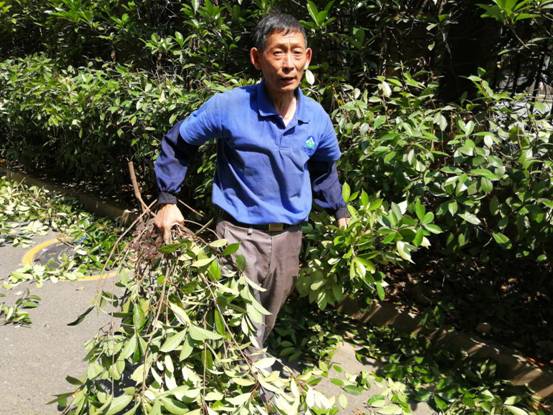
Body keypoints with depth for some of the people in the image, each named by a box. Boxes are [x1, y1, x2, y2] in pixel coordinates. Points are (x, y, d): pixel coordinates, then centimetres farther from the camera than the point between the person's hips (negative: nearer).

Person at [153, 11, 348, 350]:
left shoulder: (317, 118, -4)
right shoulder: (228, 107, -16)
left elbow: (324, 169, 16)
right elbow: (176, 144, -3)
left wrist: (340, 212, 15)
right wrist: (168, 200, -5)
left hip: (289, 237, 5)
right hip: (240, 234, -4)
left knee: (265, 327, 22)